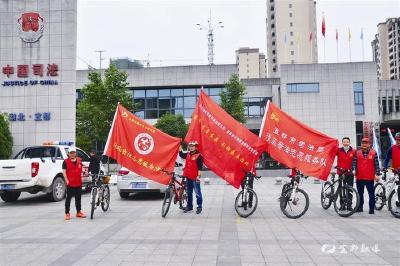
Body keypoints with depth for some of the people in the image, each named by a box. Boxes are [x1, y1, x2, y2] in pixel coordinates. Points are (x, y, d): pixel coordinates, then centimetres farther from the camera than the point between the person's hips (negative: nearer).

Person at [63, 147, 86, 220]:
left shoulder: (79, 160, 9)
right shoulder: (66, 161, -4)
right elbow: (64, 172, -8)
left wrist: (81, 177, 10)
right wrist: (67, 180, -17)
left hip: (78, 183, 5)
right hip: (70, 183, -5)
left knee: (78, 198, 13)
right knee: (68, 198, -1)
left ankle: (79, 212, 24)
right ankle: (67, 213, 5)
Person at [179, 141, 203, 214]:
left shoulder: (199, 156, -10)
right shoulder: (187, 154, 11)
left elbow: (200, 167, -14)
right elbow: (181, 155, 27)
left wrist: (198, 176, -19)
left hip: (195, 178, -7)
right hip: (188, 177, 8)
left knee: (198, 192, -1)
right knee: (189, 192, 15)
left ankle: (199, 207, 6)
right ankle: (189, 206, 26)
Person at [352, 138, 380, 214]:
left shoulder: (374, 153, 1)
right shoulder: (357, 153, 6)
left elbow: (376, 164, 0)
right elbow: (354, 162, 3)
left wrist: (377, 174, -6)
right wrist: (354, 170, -14)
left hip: (370, 177, -2)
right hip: (359, 177, 2)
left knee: (371, 194, 1)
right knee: (360, 194, 13)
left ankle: (372, 209, 9)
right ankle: (360, 207, 24)